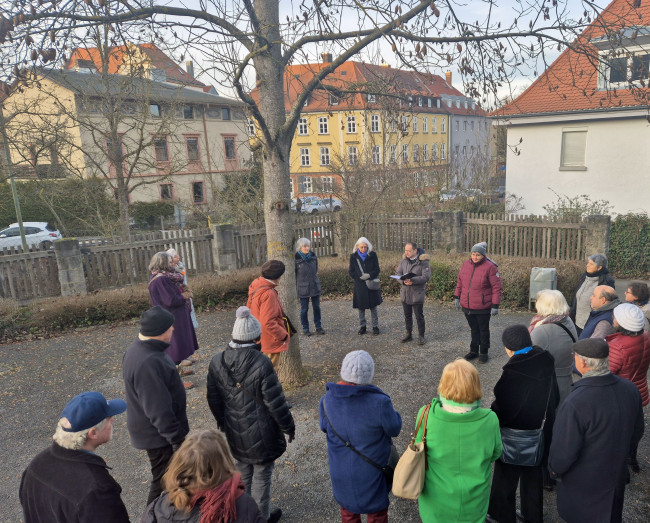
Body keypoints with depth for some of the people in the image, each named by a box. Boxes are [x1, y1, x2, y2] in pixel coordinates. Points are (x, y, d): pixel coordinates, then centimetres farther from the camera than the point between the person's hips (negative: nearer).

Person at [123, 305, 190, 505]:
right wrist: (178, 440, -22)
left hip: (152, 430, 11)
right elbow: (159, 411, -31)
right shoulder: (148, 363, -34)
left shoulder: (139, 348, 0)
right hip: (159, 435, -11)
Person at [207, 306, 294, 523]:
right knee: (261, 475, 15)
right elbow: (276, 403, -20)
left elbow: (214, 400, 2)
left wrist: (222, 421, 20)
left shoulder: (217, 362, -10)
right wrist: (288, 426, -3)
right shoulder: (262, 364, -27)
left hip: (235, 432, 5)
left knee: (242, 473, 25)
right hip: (261, 433, -5)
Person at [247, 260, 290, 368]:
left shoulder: (256, 285, 1)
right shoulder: (268, 294, -29)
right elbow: (268, 323, -31)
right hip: (271, 340, -9)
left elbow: (249, 307, 15)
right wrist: (283, 335, -18)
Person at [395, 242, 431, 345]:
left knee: (419, 316, 4)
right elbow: (397, 273, 3)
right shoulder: (404, 260, 4)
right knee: (407, 316, 16)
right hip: (405, 293, 5)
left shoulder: (423, 261, -11)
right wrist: (403, 281, -18)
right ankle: (409, 334, 30)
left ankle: (421, 336, 19)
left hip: (417, 294, -5)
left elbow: (426, 276, -19)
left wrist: (412, 280, -28)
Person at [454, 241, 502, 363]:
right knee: (474, 329, 18)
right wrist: (456, 297, 13)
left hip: (483, 307, -4)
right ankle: (474, 350, 31)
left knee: (483, 330, 11)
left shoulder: (490, 267, -13)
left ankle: (483, 352, 25)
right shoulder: (465, 264, 3)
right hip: (467, 306, 5)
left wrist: (495, 305, -14)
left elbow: (496, 287, -12)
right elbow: (459, 282, 14)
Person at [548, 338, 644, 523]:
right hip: (617, 473, 6)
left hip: (583, 482, -6)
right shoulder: (630, 390, -17)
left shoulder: (575, 403, -38)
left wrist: (555, 468, -4)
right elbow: (637, 432, 2)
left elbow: (564, 449, -26)